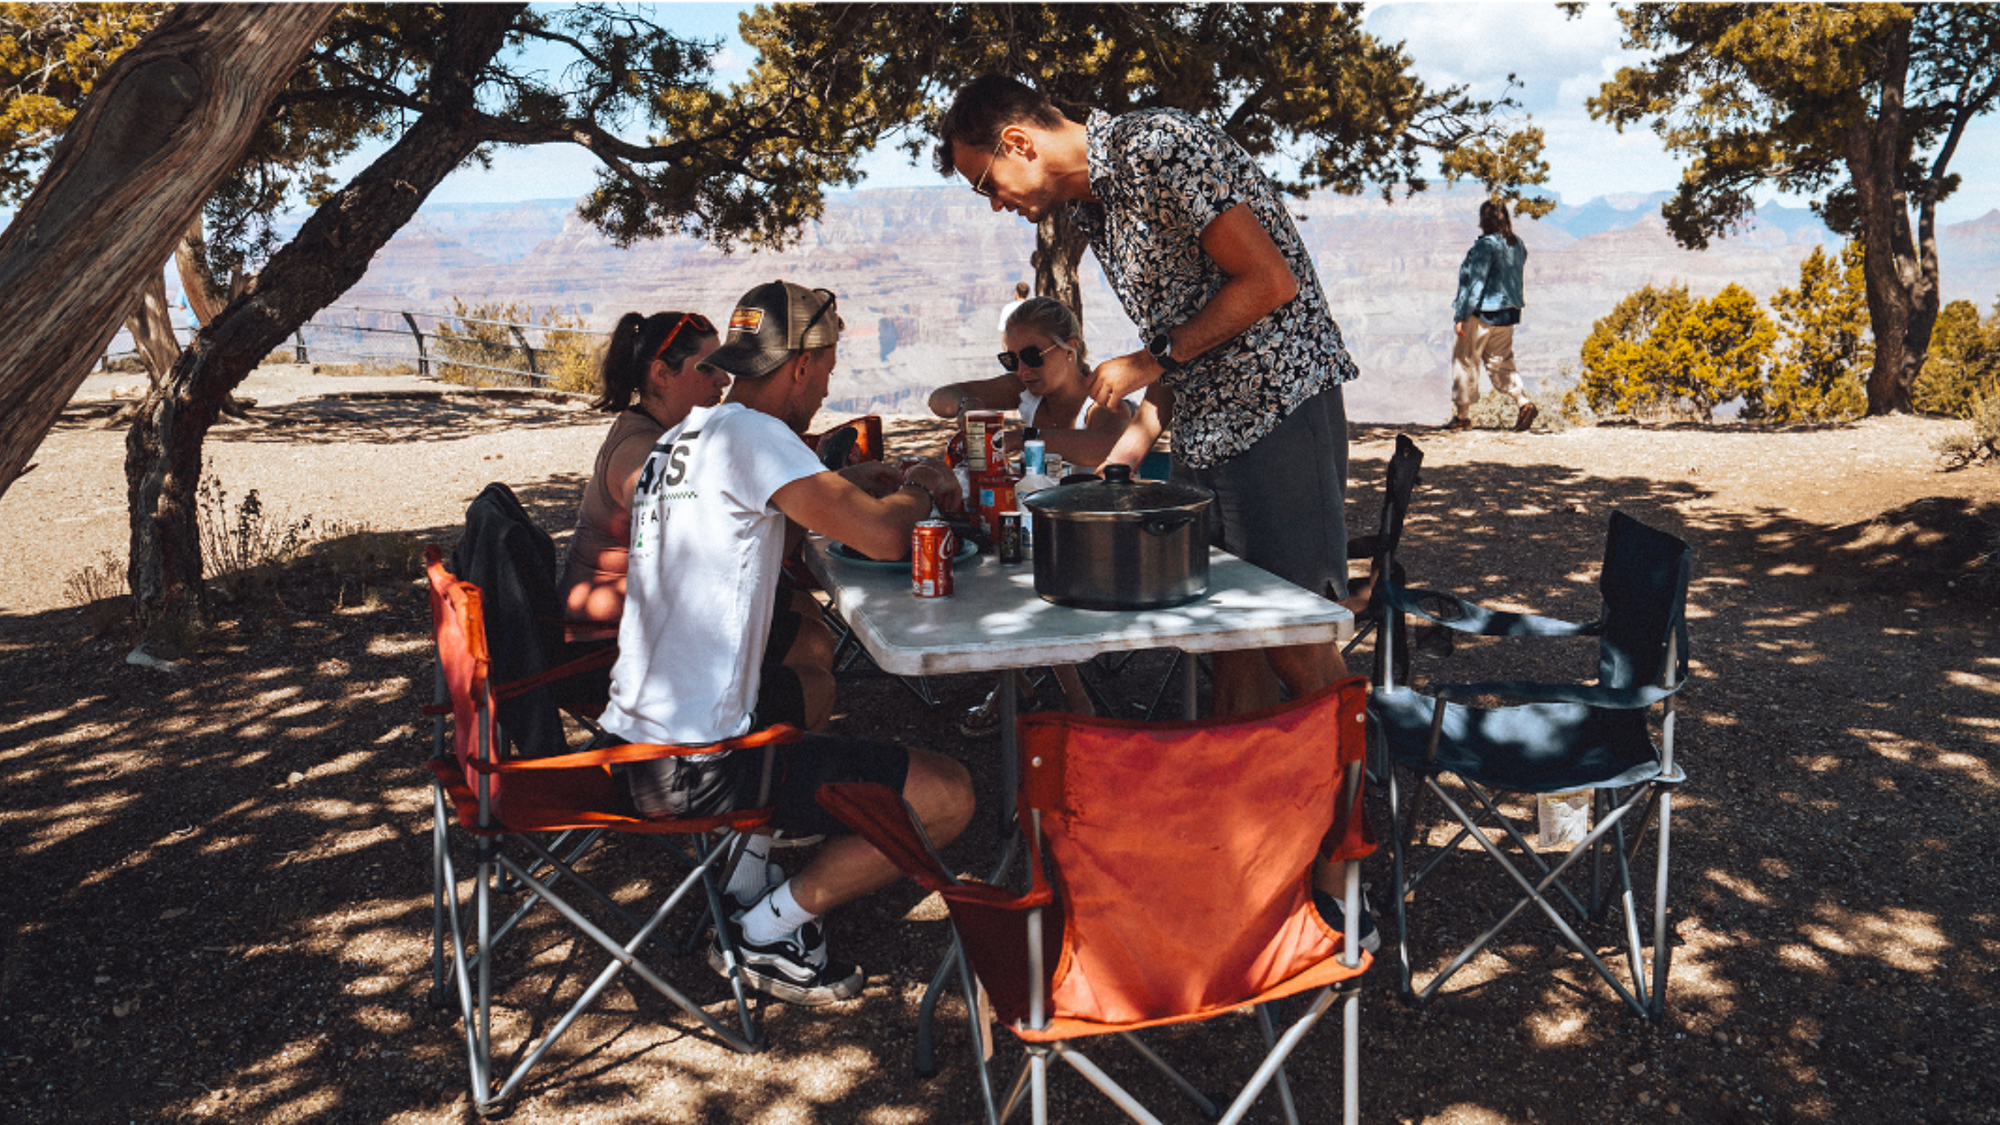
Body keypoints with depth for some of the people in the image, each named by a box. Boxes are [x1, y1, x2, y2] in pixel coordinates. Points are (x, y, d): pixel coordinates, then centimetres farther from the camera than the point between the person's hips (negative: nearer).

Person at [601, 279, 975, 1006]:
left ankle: (741, 891, 25)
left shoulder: (680, 437, 14)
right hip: (696, 772, -10)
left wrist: (844, 484, 18)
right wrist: (917, 491, 3)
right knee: (946, 797, -7)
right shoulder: (748, 433, -14)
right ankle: (767, 932, 6)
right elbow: (883, 537, -20)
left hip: (629, 750, 10)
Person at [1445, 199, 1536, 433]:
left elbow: (1474, 283, -19)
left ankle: (1462, 415, 10)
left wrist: (1461, 316, -17)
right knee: (1500, 362, 14)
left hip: (1480, 312, -8)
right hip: (1507, 313, 8)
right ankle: (1524, 402, -5)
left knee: (1465, 362, 5)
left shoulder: (1485, 246, -17)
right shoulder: (1517, 245, 7)